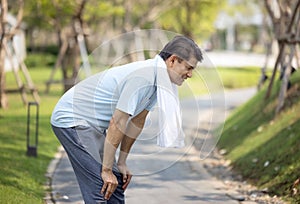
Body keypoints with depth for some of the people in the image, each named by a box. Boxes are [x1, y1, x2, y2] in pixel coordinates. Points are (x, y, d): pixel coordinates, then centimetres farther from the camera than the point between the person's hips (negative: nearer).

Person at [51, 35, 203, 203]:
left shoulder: (157, 78, 3)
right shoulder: (143, 76, -28)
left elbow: (137, 121, 12)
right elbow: (116, 123, -27)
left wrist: (121, 162, 13)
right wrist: (107, 170, -21)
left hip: (93, 124, 10)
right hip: (71, 119, -10)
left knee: (116, 183, 10)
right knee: (102, 187, -14)